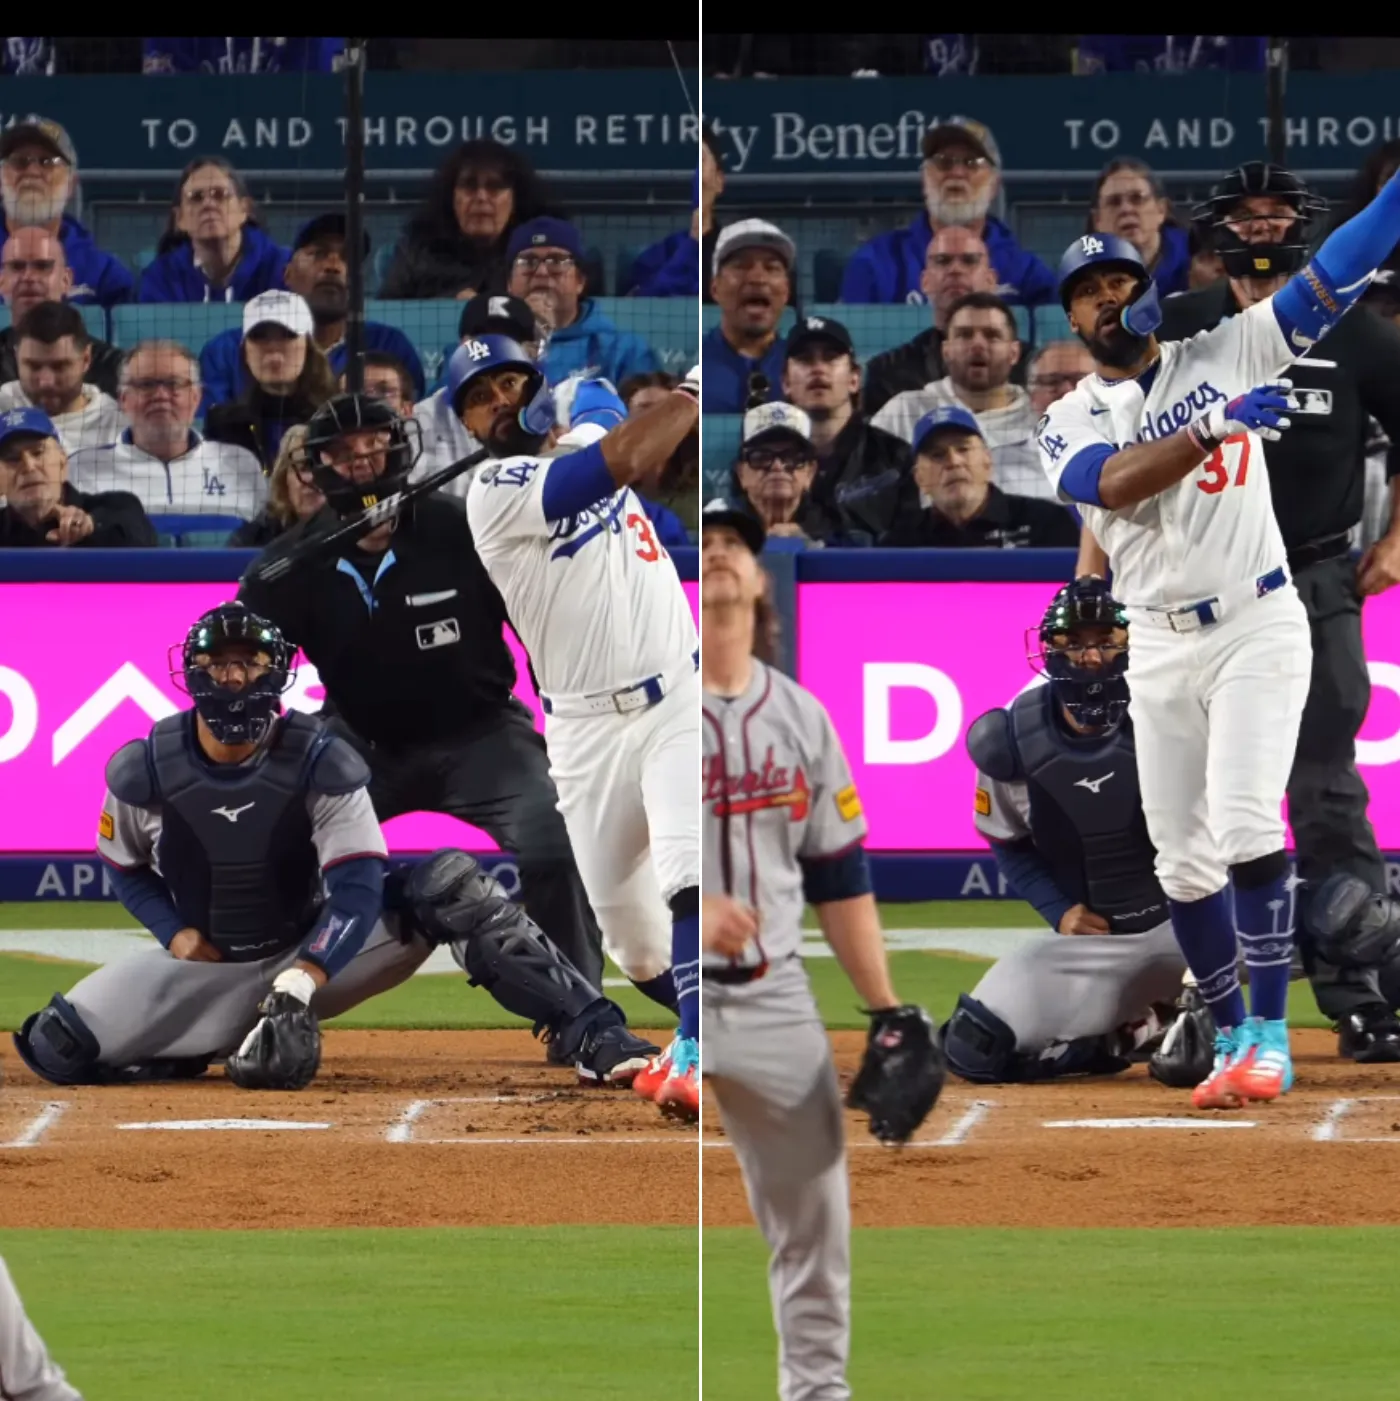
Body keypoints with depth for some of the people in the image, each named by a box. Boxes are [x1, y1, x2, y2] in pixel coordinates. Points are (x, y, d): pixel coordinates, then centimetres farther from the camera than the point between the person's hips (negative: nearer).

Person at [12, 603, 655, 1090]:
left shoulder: (322, 763, -17)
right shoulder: (144, 770, -12)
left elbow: (358, 891, -24)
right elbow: (126, 868, 7)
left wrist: (299, 984, -38)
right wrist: (175, 931, -13)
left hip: (312, 952, -1)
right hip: (204, 964, 1)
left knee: (452, 883, -24)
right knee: (57, 1046, -23)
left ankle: (591, 1036, -27)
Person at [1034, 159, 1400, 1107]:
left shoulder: (1224, 357, 3)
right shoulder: (1070, 422, 3)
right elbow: (1114, 484, -19)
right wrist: (1215, 428, -30)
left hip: (1257, 627, -3)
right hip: (1160, 648, 3)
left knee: (1246, 825, -18)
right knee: (1184, 859, 4)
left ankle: (1269, 1039, -14)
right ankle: (1231, 1039, 17)